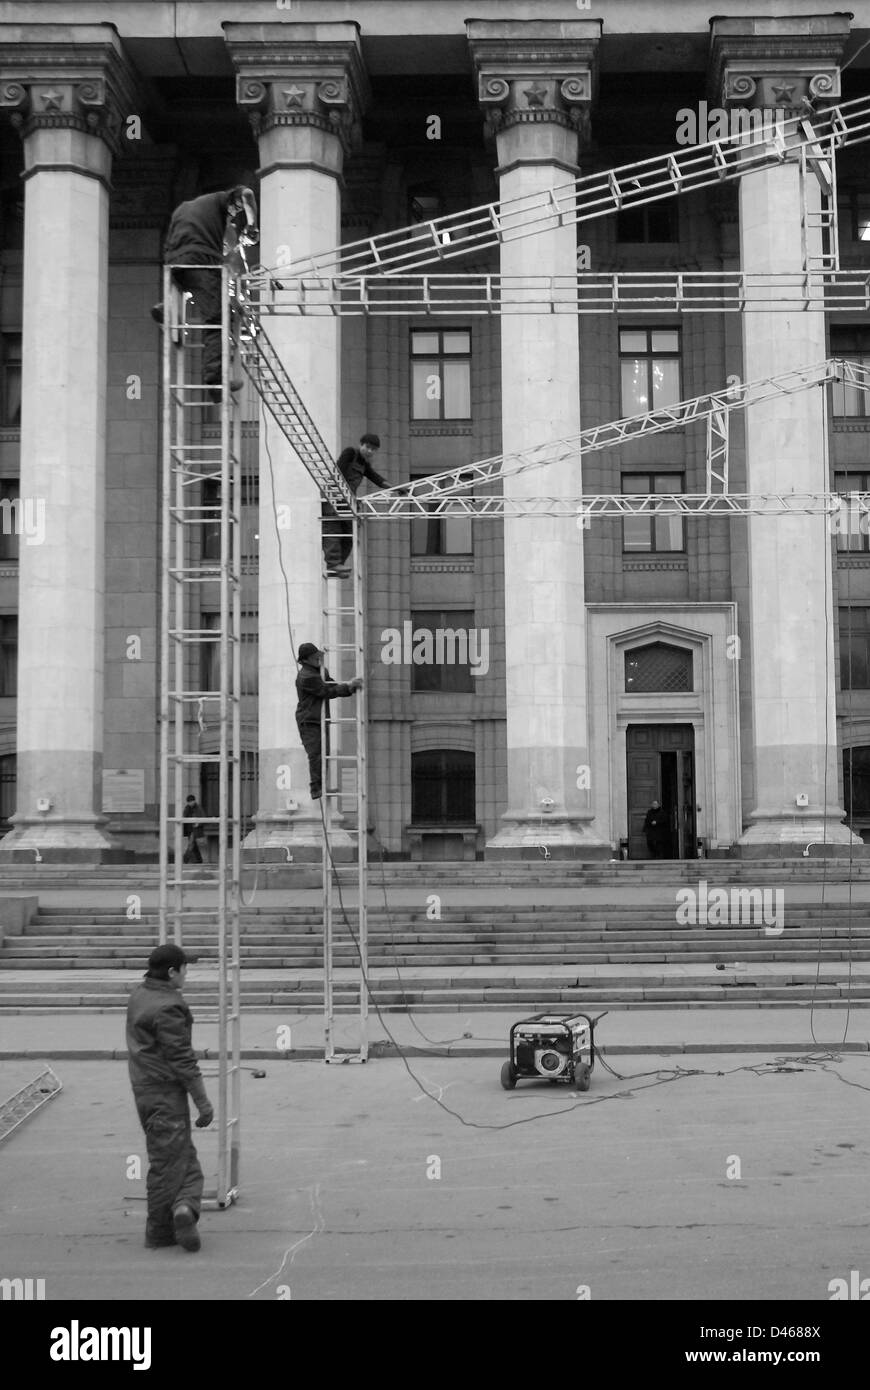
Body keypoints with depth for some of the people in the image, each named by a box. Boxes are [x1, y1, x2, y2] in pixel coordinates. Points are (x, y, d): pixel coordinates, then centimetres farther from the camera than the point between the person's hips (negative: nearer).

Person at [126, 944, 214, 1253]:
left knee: (185, 1156, 13)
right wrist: (203, 1101, -16)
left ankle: (184, 1206, 5)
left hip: (144, 1087, 9)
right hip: (165, 1092, -9)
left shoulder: (139, 995, 9)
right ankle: (159, 1232, -1)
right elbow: (182, 1059, -21)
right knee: (168, 1160, -2)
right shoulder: (167, 1008, -21)